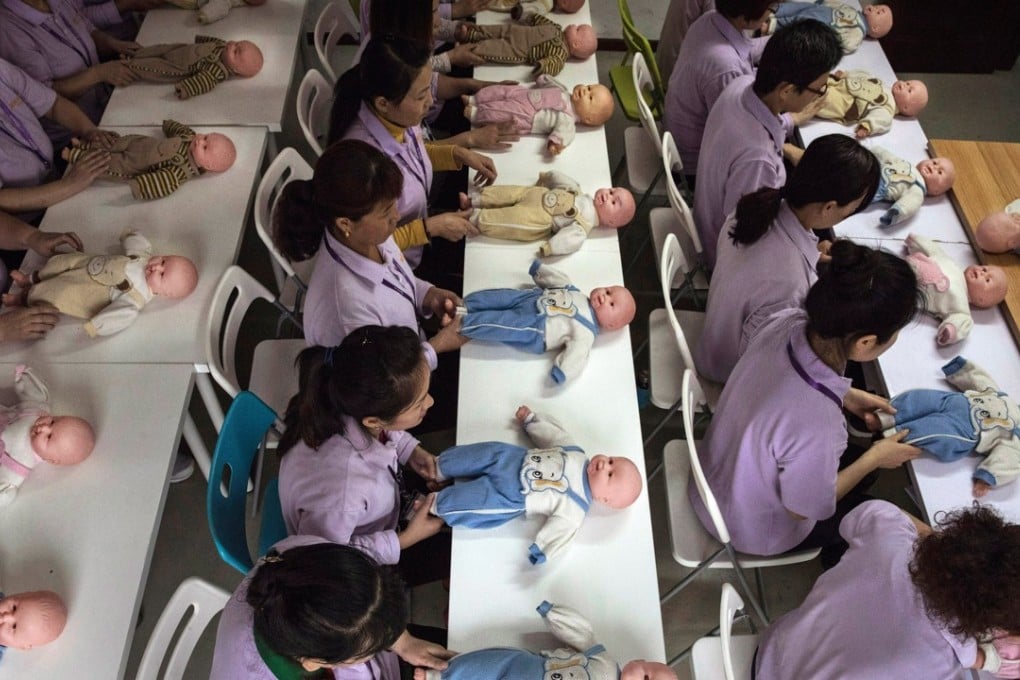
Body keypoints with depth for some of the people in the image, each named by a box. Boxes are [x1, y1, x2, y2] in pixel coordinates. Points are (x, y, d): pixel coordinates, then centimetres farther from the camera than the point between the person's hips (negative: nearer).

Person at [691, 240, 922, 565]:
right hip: (755, 530, -5)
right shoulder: (814, 427, -45)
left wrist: (847, 396, -2)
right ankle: (839, 555, 50)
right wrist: (874, 459, -11)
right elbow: (805, 510, -22)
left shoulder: (787, 322, -26)